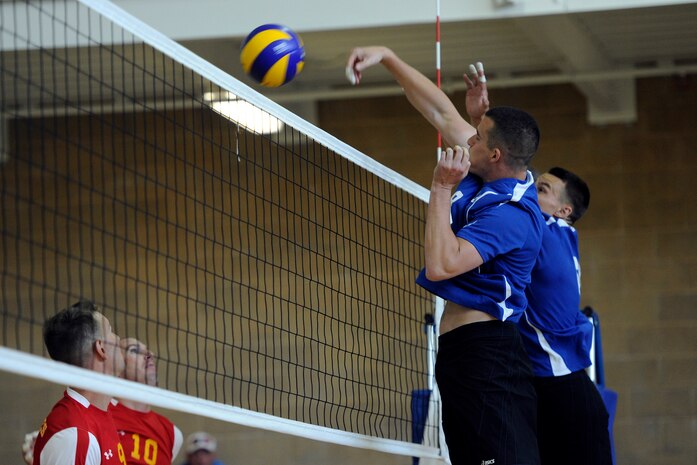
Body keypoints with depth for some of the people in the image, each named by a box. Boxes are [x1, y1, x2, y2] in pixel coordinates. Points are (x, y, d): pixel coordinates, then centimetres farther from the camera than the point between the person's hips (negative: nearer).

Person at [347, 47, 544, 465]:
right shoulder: (493, 180, 9)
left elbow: (441, 263, -26)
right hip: (461, 351, 10)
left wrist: (441, 190, -20)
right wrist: (387, 57, 18)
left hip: (484, 354, -10)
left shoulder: (510, 213, -17)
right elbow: (441, 111, 19)